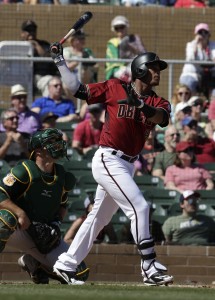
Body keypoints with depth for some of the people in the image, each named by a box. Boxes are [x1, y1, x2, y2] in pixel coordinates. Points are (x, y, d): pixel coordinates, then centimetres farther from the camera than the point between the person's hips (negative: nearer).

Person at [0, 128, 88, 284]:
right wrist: (20, 213, -31)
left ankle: (31, 263, 19)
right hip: (16, 230, -6)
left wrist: (56, 223, -1)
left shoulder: (63, 177, 3)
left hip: (44, 236, 6)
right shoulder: (24, 171, -16)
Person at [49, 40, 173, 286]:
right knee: (139, 207, -17)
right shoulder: (115, 88, -2)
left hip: (126, 165, 7)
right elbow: (78, 90, 3)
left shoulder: (157, 102, 8)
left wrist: (141, 104, -33)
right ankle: (150, 268, -17)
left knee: (98, 217, 14)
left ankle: (65, 265, 23)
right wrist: (59, 62, -2)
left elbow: (161, 117, -14)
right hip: (108, 160, -7)